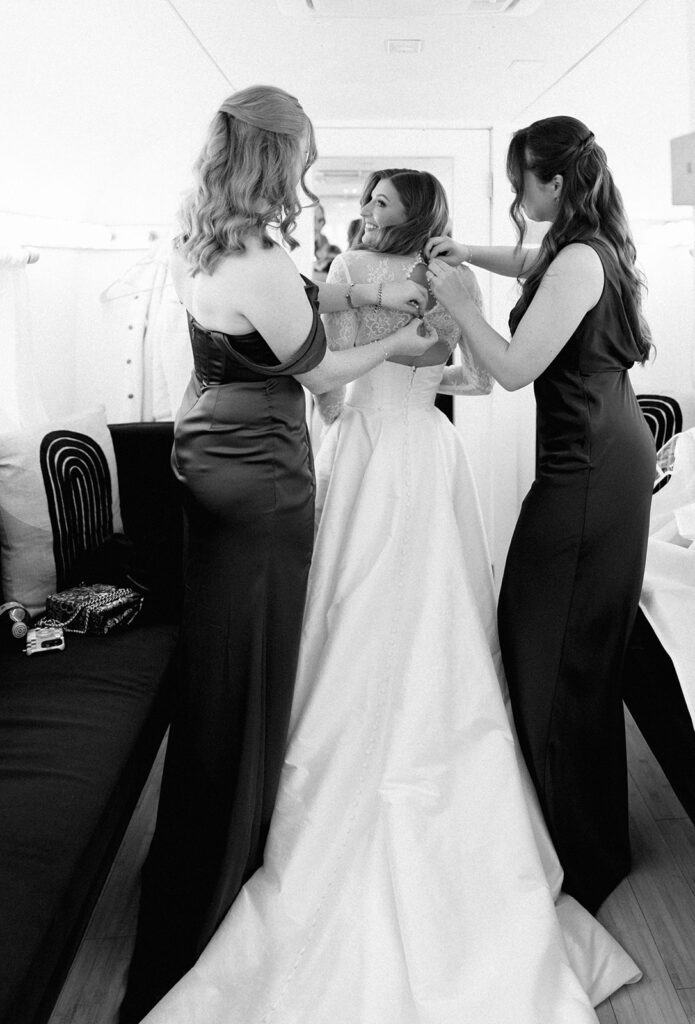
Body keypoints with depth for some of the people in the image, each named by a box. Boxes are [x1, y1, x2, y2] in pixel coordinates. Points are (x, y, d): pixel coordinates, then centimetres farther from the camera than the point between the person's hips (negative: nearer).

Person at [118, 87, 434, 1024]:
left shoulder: (196, 244, 4)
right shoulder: (262, 261, -22)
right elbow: (316, 372, -9)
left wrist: (363, 293, 14)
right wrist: (394, 346, 6)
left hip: (201, 450, 9)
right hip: (261, 476, -9)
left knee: (210, 661, 19)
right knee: (246, 675, 4)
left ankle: (198, 862, 39)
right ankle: (217, 878, 21)